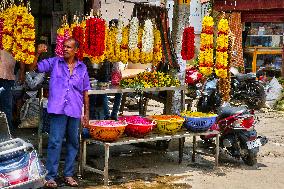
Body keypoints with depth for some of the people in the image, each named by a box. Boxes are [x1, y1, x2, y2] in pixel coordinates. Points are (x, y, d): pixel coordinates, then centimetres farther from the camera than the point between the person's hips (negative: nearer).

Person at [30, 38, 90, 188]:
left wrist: (86, 112, 11)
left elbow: (85, 92, 13)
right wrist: (38, 54, -16)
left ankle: (68, 174, 21)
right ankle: (51, 176, 1)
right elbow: (34, 67, 0)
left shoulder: (82, 68, 9)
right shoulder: (54, 62, 5)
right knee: (55, 142, -5)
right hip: (58, 109, -3)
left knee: (73, 143, 9)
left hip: (75, 111, 3)